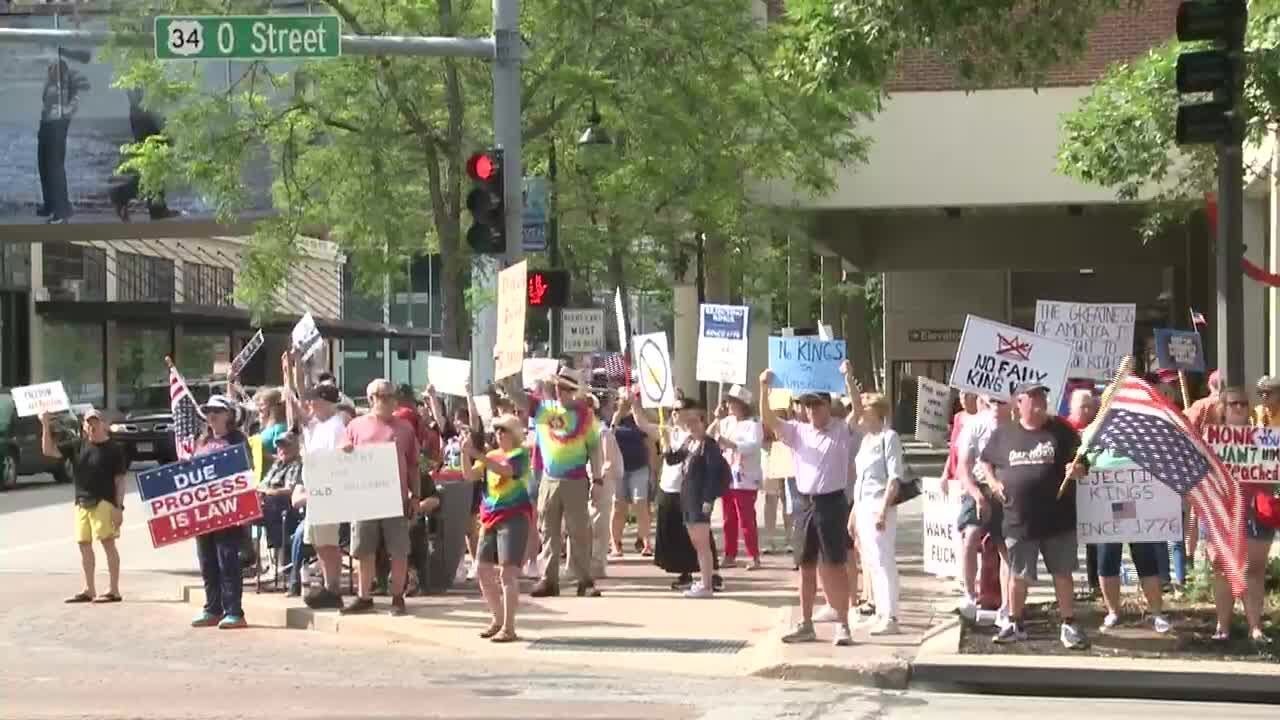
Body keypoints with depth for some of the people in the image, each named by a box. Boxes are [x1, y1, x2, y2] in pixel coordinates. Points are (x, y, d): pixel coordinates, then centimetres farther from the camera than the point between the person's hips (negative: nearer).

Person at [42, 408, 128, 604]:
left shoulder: (113, 450, -3)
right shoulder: (78, 447, 10)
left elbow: (119, 480, -4)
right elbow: (49, 451, 10)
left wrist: (119, 507, -11)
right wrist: (46, 426, -2)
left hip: (104, 502, -6)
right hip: (82, 502, 6)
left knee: (108, 543, -7)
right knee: (84, 544, 9)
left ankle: (114, 590, -5)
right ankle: (89, 590, 18)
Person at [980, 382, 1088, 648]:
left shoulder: (1061, 430, 0)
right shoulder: (1003, 434, 5)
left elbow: (1081, 465, 0)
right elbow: (986, 461, 20)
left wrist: (1077, 470, -22)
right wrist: (994, 482, 4)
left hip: (1058, 520, -1)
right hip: (1018, 521, 1)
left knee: (1062, 574, 5)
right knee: (1018, 576, 9)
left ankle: (1069, 626, 15)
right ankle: (1015, 624, 22)